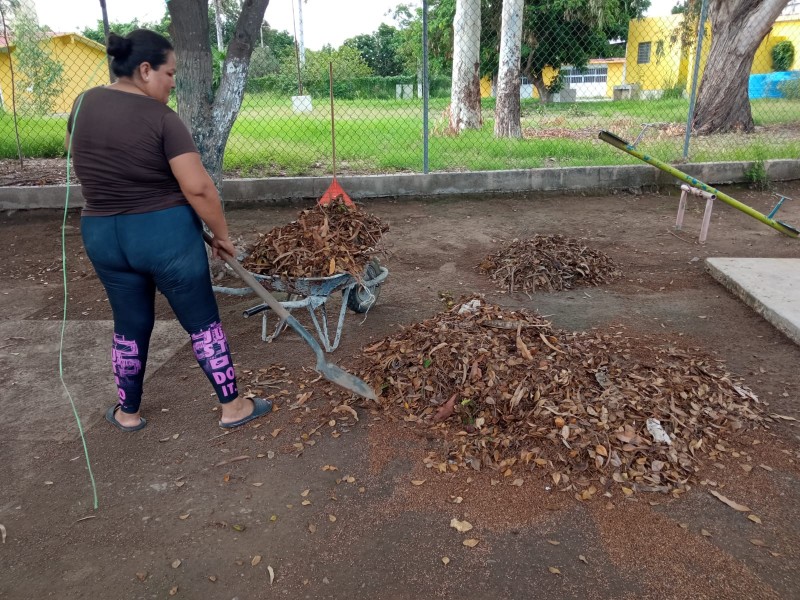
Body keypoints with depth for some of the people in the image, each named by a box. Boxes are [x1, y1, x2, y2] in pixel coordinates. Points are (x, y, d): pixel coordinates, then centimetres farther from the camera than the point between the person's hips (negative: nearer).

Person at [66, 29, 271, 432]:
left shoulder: (84, 104, 4)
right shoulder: (162, 118, -15)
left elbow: (83, 164, 18)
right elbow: (197, 187, -19)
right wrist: (221, 234, -7)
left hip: (102, 235, 6)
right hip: (166, 234, -5)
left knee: (130, 326, 19)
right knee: (203, 323, 8)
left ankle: (127, 412, 32)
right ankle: (232, 406, 17)